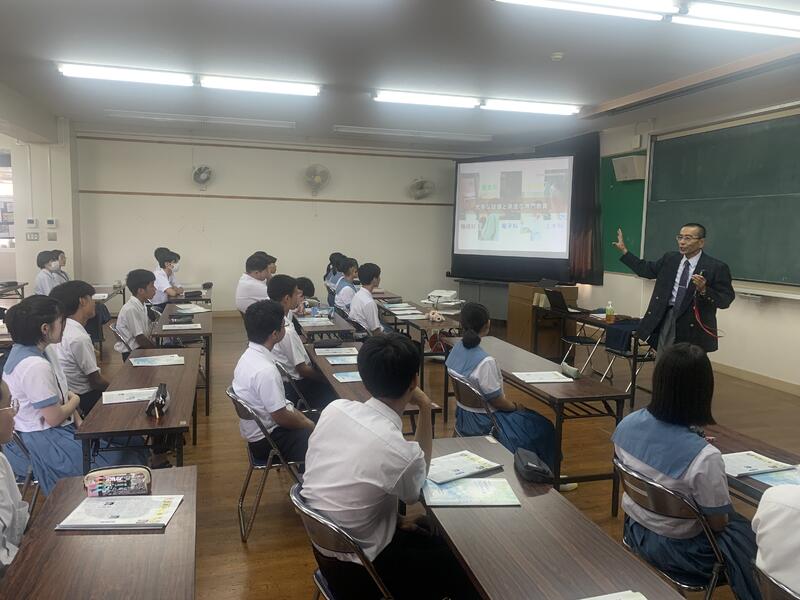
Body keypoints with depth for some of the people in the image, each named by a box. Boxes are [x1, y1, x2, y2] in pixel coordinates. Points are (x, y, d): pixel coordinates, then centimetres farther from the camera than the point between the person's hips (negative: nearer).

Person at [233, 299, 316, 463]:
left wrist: (304, 419, 5)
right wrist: (309, 425, -6)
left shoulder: (250, 355, -1)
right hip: (266, 440, -9)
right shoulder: (266, 371, -30)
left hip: (257, 429, 9)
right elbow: (281, 417, -23)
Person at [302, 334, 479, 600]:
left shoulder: (334, 408, -12)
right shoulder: (399, 450, -30)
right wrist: (425, 408, -13)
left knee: (429, 533, 25)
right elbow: (414, 493, -5)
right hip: (355, 570, -6)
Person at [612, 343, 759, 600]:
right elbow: (717, 524, -17)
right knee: (747, 536, 21)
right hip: (678, 550, -6)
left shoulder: (627, 424, -15)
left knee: (735, 519, 27)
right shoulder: (704, 457, -32)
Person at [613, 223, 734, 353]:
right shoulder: (670, 258, 5)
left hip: (693, 326, -4)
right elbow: (646, 269, 14)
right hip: (667, 319, 5)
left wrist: (704, 290, -29)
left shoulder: (716, 267, -10)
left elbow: (727, 299, -11)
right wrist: (624, 250, 11)